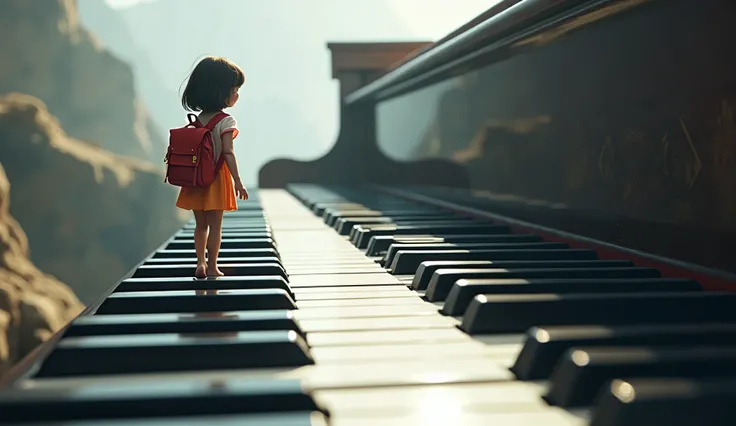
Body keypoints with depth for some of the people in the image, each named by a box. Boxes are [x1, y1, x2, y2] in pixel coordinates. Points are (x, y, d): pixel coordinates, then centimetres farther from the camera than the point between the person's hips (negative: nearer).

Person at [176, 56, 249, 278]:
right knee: (215, 225, 4)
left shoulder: (196, 120, 5)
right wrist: (238, 181, -17)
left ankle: (201, 263, 14)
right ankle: (212, 266, 8)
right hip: (216, 178, -5)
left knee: (201, 224, 14)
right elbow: (228, 153, -19)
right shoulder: (226, 121, -13)